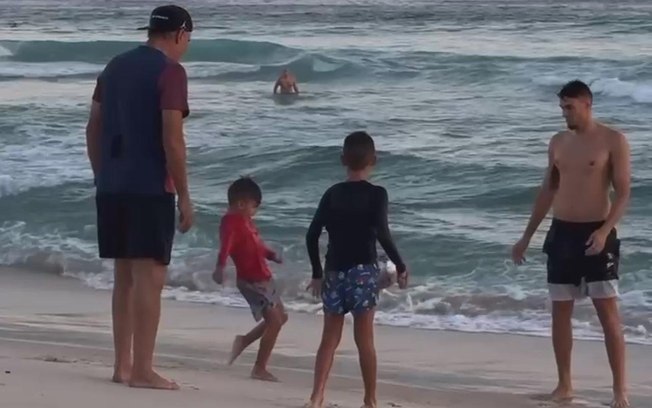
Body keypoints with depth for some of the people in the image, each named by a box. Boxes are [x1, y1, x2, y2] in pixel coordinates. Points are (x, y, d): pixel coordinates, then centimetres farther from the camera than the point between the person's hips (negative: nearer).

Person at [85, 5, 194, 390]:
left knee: (125, 275, 13)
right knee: (149, 277, -5)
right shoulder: (170, 71, -8)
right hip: (151, 188, -7)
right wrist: (184, 195, -10)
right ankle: (142, 370, -7)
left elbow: (94, 129, 15)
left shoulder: (115, 67, 14)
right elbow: (171, 138, -15)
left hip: (112, 187, 7)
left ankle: (123, 365, 15)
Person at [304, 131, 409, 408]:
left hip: (334, 272, 3)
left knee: (329, 338, 7)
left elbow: (312, 235, 2)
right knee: (364, 339, 5)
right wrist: (400, 266, -7)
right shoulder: (376, 194, -5)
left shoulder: (332, 193, 5)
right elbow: (382, 233, -17)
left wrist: (317, 273, 11)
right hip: (363, 272, -3)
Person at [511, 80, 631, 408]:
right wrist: (526, 237, 16)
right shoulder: (558, 143, 10)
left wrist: (605, 230, -24)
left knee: (608, 311, -7)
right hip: (561, 233, 5)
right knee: (560, 311, 6)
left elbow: (623, 192, -10)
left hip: (596, 233, -5)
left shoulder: (613, 141, -6)